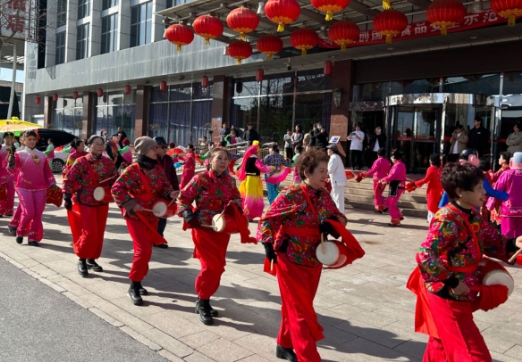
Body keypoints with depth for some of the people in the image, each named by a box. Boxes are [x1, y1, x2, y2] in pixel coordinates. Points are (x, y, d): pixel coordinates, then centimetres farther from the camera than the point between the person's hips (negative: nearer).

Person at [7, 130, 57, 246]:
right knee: (28, 212, -11)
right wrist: (11, 165, -36)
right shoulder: (19, 154, -1)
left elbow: (47, 171, 12)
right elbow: (13, 170, -14)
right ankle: (20, 232, 15)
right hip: (24, 187, -3)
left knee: (38, 214, 1)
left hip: (40, 188, 3)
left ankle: (33, 237, 13)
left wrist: (52, 184, 1)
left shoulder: (42, 155, 9)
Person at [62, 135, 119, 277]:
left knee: (99, 234, 10)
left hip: (102, 203, 5)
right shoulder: (81, 162, -12)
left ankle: (91, 259, 27)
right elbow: (69, 180, -11)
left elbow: (115, 180, 6)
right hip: (85, 203, -5)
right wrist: (67, 198, -14)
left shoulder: (107, 162, 1)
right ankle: (82, 260, 11)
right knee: (90, 233, -9)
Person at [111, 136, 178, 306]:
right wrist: (130, 204, -21)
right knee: (143, 249, -13)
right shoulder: (133, 169, -15)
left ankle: (137, 282, 29)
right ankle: (133, 287, 1)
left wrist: (170, 194, -16)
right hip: (135, 215, -6)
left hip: (152, 214, 6)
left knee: (145, 249, 13)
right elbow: (116, 189, -18)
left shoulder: (158, 169, 3)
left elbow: (164, 187, 5)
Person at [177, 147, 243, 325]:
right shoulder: (201, 178, -11)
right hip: (203, 229, -5)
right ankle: (202, 303, 12)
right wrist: (189, 216, -21)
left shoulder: (230, 181, 3)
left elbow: (237, 199, 15)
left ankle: (204, 299, 29)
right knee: (211, 266, -8)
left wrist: (236, 205, -7)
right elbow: (183, 198, -9)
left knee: (218, 267, 10)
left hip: (222, 230, 6)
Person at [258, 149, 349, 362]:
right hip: (291, 261, -6)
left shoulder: (324, 196, 2)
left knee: (295, 307, 19)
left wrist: (331, 224, -11)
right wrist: (269, 245, -16)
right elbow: (268, 219, -12)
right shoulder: (291, 195, -17)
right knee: (301, 311, 0)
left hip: (314, 261, 7)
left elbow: (339, 217, 10)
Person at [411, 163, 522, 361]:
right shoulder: (446, 219, -24)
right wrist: (451, 282, -25)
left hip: (459, 294, 9)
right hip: (447, 295, -9)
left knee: (442, 342, 26)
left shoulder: (473, 216, 4)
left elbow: (492, 241, 11)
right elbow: (424, 256, -31)